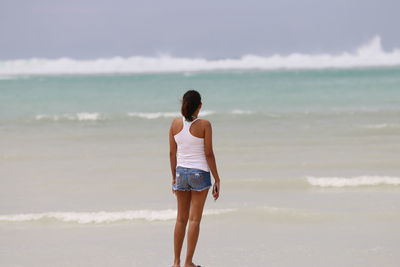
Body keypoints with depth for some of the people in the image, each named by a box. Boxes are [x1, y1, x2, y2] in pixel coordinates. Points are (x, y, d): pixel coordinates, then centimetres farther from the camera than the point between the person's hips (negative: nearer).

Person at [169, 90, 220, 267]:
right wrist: (217, 180, -3)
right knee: (194, 219, 3)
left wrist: (174, 176, 16)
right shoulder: (204, 125, -11)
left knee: (181, 218, 14)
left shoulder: (175, 124, 0)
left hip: (181, 172, 4)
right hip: (200, 173, -4)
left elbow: (172, 153, 4)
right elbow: (209, 154, -10)